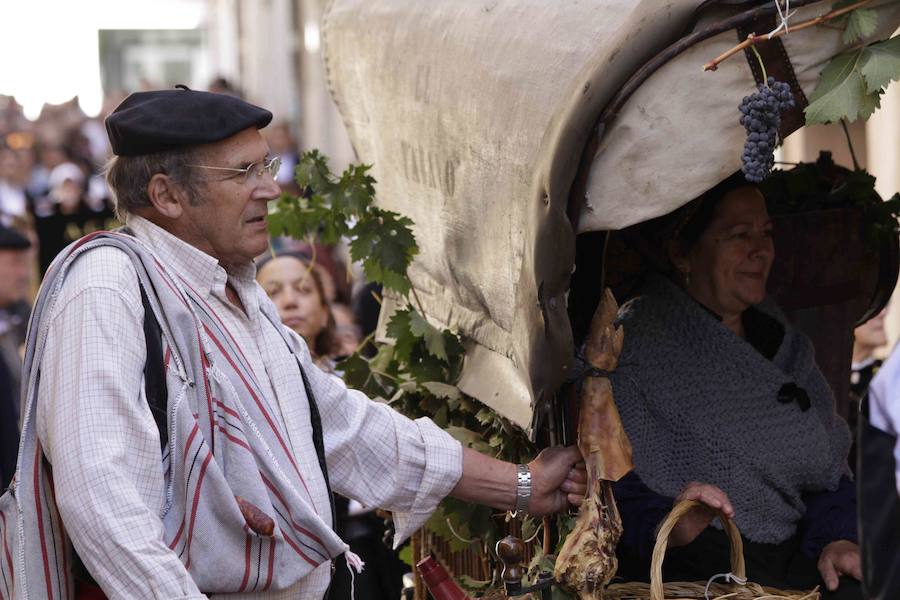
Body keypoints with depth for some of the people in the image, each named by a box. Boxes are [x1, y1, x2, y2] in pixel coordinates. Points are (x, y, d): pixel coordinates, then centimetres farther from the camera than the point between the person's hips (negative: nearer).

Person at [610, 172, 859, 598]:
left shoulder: (786, 344, 17)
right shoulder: (637, 343, -6)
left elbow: (828, 469, 17)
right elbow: (616, 490, -11)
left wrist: (836, 537, -1)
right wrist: (665, 527, -29)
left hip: (798, 558, 7)